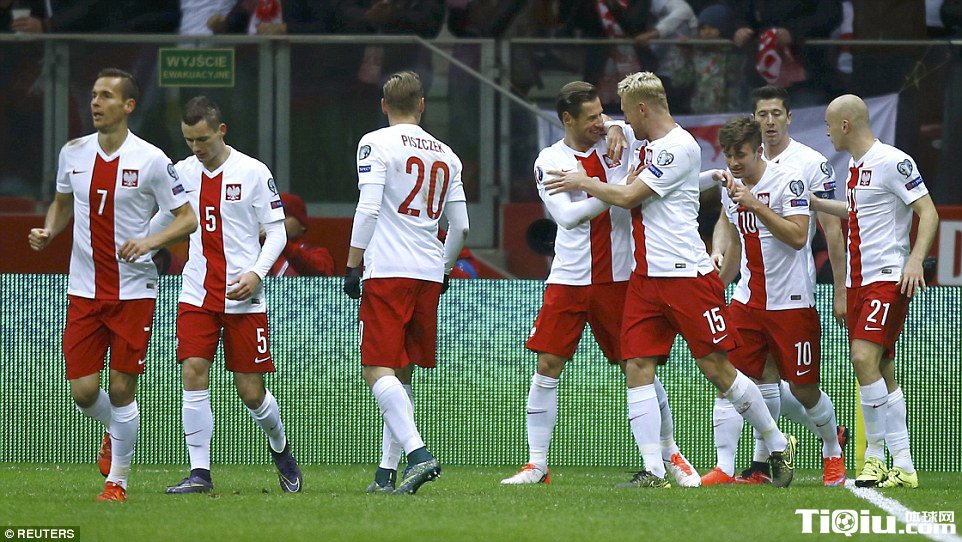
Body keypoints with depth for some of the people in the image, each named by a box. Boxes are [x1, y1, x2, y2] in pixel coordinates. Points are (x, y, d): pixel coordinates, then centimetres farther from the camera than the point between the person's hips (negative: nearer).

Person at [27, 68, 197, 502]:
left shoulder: (151, 160, -9)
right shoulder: (73, 153, 3)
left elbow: (187, 218, -4)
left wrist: (149, 241, -20)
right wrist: (48, 232, 1)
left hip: (134, 290, -3)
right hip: (84, 290, 3)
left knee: (122, 390, -3)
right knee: (82, 391, -2)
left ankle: (117, 480, 12)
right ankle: (114, 431, 32)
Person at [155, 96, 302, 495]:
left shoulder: (253, 173, -4)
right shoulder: (182, 173, 6)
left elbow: (277, 232, -2)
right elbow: (160, 222, 16)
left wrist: (257, 273, -17)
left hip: (243, 297, -3)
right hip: (197, 294, 3)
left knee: (251, 391, 1)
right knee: (193, 374, -12)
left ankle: (280, 447, 30)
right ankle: (199, 473, -8)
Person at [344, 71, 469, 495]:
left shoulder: (376, 144, -2)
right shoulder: (446, 155, 14)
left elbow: (368, 209, -10)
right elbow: (460, 226, 15)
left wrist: (352, 266, -6)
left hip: (387, 271, -6)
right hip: (429, 274, 6)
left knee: (377, 369, -9)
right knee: (402, 373, 12)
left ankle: (418, 453, -27)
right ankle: (388, 471, 10)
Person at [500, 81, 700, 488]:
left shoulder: (616, 143, 3)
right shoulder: (549, 162, -2)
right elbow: (567, 215, -14)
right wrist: (616, 191, -23)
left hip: (618, 278, 1)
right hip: (568, 279, -1)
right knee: (547, 367, -6)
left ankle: (671, 455, 17)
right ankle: (537, 464, 0)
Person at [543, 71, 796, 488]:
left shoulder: (679, 147, -11)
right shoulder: (640, 141, 15)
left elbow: (628, 196, -14)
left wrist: (584, 183, -1)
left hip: (687, 274, -8)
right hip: (645, 277, 8)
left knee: (716, 368, -4)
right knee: (637, 368, -4)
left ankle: (778, 446, 12)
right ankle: (653, 471, -6)